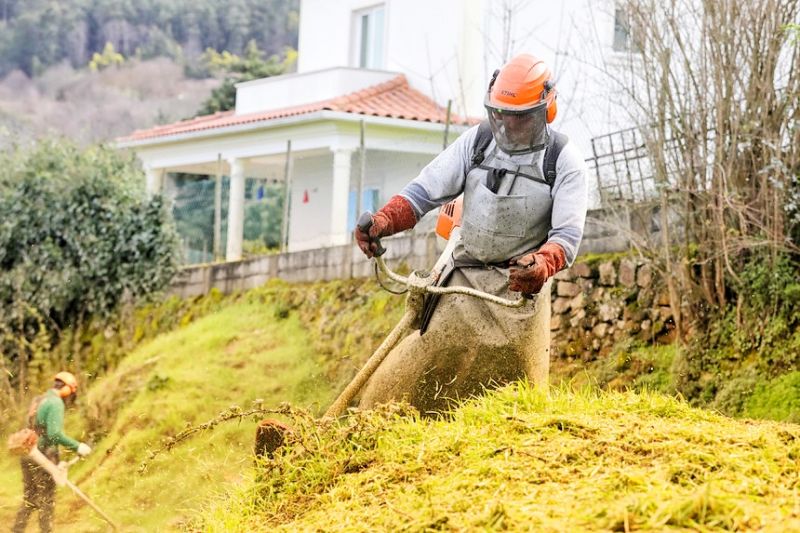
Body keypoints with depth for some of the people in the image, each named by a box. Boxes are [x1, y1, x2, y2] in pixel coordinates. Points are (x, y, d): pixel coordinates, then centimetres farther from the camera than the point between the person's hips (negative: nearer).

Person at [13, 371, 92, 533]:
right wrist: (78, 446, -15)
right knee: (46, 501, 0)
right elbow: (55, 433, -23)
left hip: (29, 457, 8)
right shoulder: (56, 403, -12)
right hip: (44, 458, -8)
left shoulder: (37, 401, 17)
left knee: (29, 500, 13)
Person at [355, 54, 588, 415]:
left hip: (520, 288, -2)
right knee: (403, 383, -3)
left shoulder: (564, 161, -6)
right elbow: (423, 192, 0)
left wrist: (541, 265, -37)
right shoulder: (477, 141, 2)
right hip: (464, 281, 2)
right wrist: (383, 221, -20)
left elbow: (567, 235, -14)